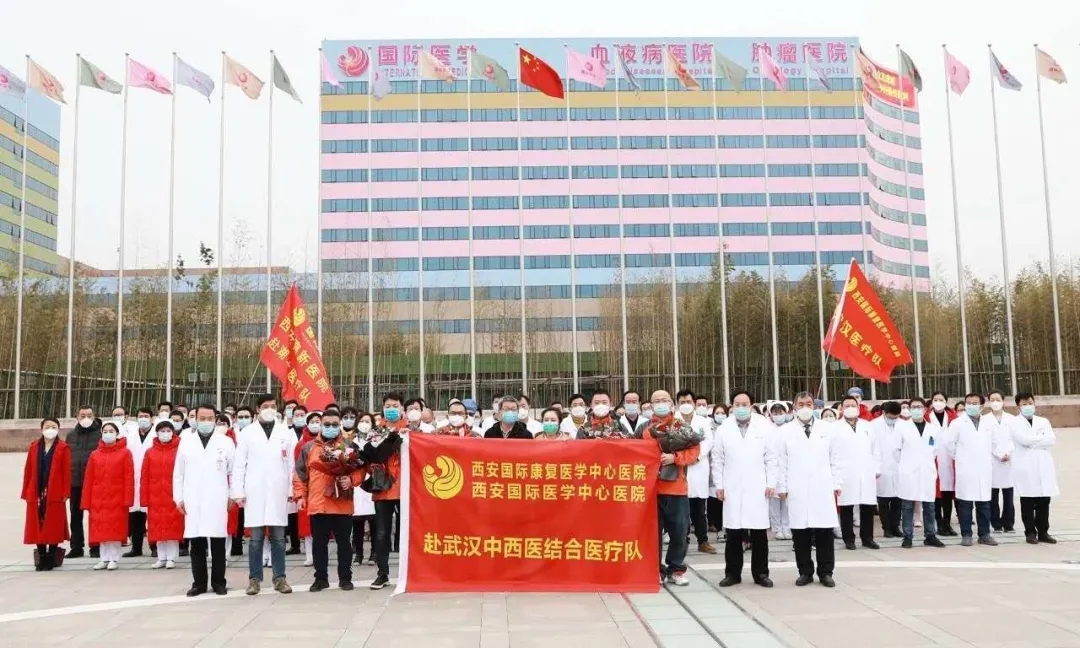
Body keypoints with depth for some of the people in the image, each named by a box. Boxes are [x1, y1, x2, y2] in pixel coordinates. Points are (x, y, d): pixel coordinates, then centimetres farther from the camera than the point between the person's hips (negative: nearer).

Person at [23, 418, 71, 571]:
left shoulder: (63, 448, 0)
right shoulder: (34, 447, 10)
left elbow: (66, 472, -4)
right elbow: (28, 471, 8)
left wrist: (65, 493, -9)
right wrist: (26, 492, 3)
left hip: (55, 495, -3)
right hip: (36, 494, 3)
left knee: (53, 527, 1)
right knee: (37, 526, 5)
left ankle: (51, 559, 9)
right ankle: (41, 558, 15)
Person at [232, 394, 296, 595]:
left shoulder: (286, 433, 8)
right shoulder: (247, 433, 4)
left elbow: (291, 463, 7)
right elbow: (239, 465, 2)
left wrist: (292, 490, 2)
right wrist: (238, 492, -4)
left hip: (278, 492, 1)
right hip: (254, 492, -1)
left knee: (278, 538, 5)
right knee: (256, 538, 3)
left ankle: (279, 577, 12)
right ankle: (255, 579, 10)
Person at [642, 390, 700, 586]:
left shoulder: (683, 427, 6)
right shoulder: (646, 429, 6)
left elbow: (694, 450, -2)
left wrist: (674, 457, -14)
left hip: (677, 487, 0)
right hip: (652, 487, 0)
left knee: (679, 530, 3)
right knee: (654, 530, 4)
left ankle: (676, 570, 16)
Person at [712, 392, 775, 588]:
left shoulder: (764, 427, 3)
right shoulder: (723, 428, 4)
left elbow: (771, 458, 3)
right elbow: (717, 459, 6)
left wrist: (771, 483, -2)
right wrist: (719, 485, 1)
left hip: (758, 489, 0)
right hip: (732, 489, 0)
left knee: (759, 534, 4)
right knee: (733, 534, 3)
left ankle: (760, 573, 15)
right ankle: (732, 573, 14)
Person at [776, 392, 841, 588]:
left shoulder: (827, 429, 9)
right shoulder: (785, 431, 4)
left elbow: (835, 459, 9)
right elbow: (781, 462, 3)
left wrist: (837, 484, 4)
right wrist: (782, 487, -1)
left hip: (823, 489, 1)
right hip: (797, 491, -1)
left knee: (825, 532, 2)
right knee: (800, 533, 3)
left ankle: (825, 573, 13)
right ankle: (805, 572, 13)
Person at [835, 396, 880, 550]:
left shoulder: (867, 425, 15)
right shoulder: (835, 427, 2)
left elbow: (874, 449, 14)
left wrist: (877, 469, 8)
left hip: (867, 473, 3)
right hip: (846, 475, -3)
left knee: (868, 507, 5)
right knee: (846, 508, 0)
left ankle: (867, 538, 16)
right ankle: (849, 539, 8)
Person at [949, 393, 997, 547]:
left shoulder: (990, 422, 8)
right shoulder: (957, 423, 0)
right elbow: (950, 443, 2)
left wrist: (988, 457, 13)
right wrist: (959, 457, 7)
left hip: (984, 469, 3)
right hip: (965, 469, -3)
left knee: (984, 503, 6)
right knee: (965, 504, -1)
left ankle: (984, 534, 15)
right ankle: (966, 535, 4)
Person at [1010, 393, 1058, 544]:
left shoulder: (1043, 421, 16)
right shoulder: (1014, 422, 2)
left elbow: (1052, 440, 0)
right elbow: (1024, 439, -13)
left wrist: (1033, 441, -7)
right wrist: (1041, 438, -3)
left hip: (1043, 467, 4)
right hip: (1025, 468, -4)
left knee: (1044, 502, 5)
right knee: (1028, 503, 1)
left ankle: (1043, 532, 14)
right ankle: (1030, 533, 7)